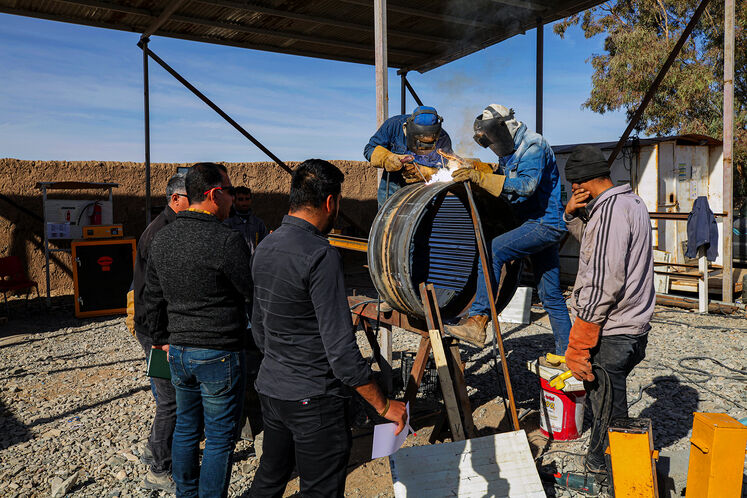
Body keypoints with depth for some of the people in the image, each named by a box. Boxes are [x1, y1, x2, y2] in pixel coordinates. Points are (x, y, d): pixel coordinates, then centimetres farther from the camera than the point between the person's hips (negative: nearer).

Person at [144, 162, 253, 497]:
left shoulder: (162, 238, 6)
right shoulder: (227, 240, -19)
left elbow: (153, 298, 13)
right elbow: (254, 294, -12)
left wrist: (162, 339, 23)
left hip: (178, 351, 8)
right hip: (219, 353, -7)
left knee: (186, 428, 22)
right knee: (220, 437, 7)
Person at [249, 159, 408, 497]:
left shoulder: (264, 248, 5)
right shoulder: (320, 255, -22)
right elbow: (340, 348, -23)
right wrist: (383, 405, -14)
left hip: (270, 389, 8)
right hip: (314, 399, -8)